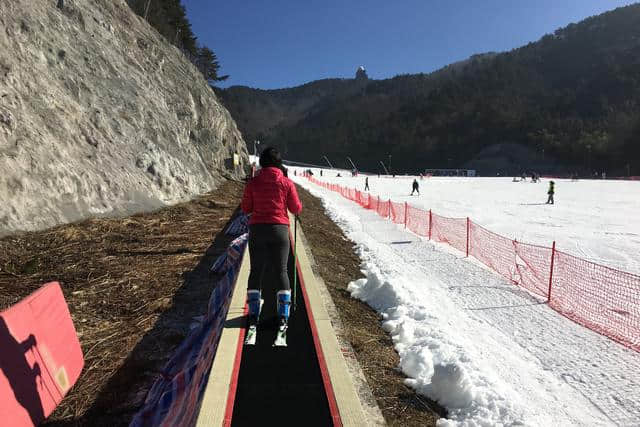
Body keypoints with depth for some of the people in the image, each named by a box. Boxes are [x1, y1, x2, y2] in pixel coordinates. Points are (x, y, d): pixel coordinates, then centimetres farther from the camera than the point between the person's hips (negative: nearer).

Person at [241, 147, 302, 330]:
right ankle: (283, 314, 8)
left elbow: (246, 208, 4)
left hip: (257, 230, 1)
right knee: (281, 271, 9)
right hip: (279, 229, 0)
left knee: (256, 271, 11)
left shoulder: (253, 183, -1)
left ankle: (253, 313, 12)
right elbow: (296, 209, 1)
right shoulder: (286, 183, -3)